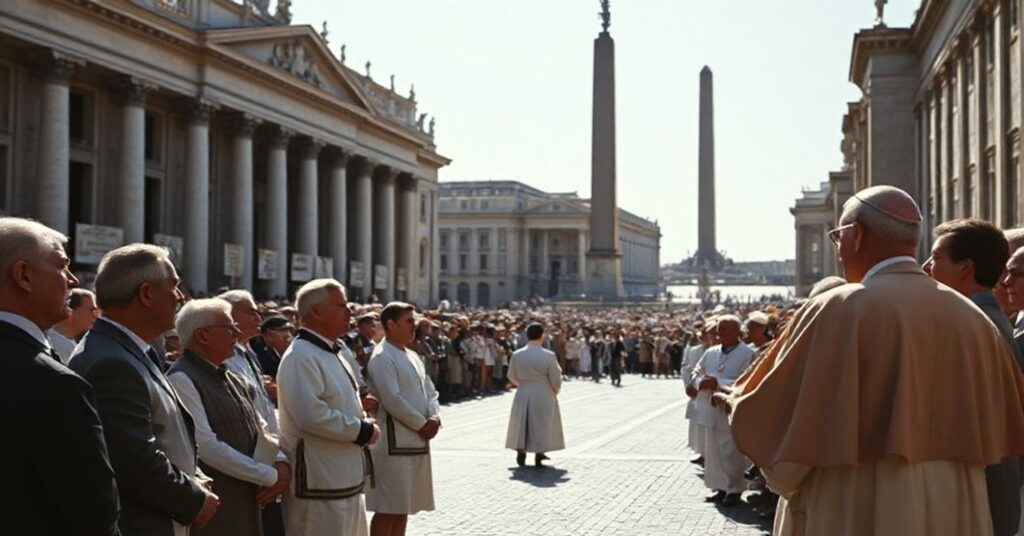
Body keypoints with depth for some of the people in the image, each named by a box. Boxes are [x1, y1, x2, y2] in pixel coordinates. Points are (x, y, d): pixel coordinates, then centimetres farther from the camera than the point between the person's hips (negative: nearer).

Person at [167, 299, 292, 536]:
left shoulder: (231, 378, 14)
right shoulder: (182, 380, -14)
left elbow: (260, 429, 18)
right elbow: (207, 446, -21)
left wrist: (281, 463, -3)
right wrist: (270, 476, -15)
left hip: (247, 504, 8)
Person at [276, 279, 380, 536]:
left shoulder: (331, 353, 15)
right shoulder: (301, 356, -16)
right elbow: (311, 415, -26)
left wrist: (365, 425, 3)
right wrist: (362, 431, -17)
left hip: (346, 477, 10)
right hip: (320, 482, -10)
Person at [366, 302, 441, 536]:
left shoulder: (412, 356, 15)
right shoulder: (382, 357, -14)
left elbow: (429, 391, 17)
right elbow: (393, 401, -21)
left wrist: (434, 417, -3)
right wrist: (422, 424, -12)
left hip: (416, 441, 9)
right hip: (394, 443, -9)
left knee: (403, 506, 14)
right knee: (388, 508, -5)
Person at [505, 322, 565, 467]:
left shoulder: (516, 355, -6)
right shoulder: (548, 355, -15)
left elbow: (512, 376, 7)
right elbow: (556, 379, -9)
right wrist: (555, 391, 12)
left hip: (522, 395, 3)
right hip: (544, 397, -3)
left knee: (521, 425, 16)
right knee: (542, 426, 9)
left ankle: (521, 453, 12)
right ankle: (539, 455, 9)